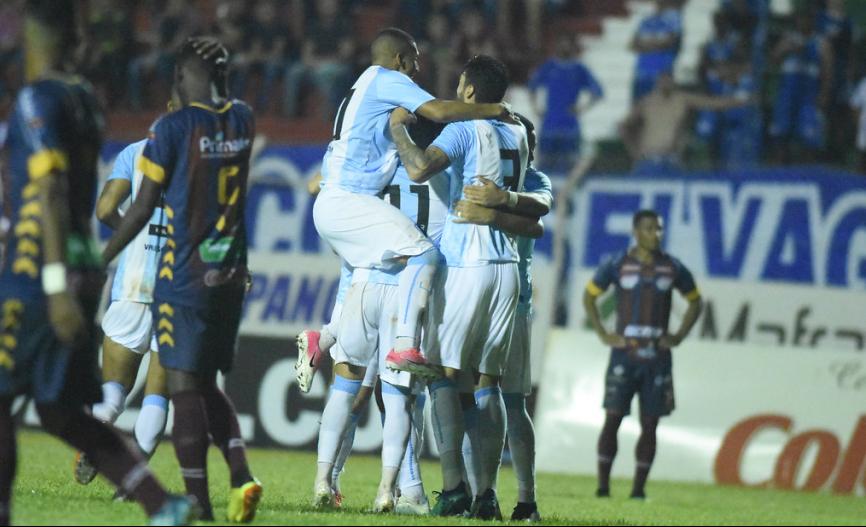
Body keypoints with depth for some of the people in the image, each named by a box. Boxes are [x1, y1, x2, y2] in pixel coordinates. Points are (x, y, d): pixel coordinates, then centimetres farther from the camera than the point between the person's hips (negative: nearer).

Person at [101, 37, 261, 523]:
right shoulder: (243, 121, 4)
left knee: (185, 386, -3)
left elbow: (143, 209, -7)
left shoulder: (174, 127, -10)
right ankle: (241, 473, -3)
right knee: (208, 384, 16)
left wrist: (100, 261, 1)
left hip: (183, 278, -6)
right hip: (231, 277, 6)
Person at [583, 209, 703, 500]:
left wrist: (678, 336, 6)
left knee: (649, 423, 1)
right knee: (613, 418, -6)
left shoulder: (673, 268, 5)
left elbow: (694, 301, 17)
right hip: (624, 353, -2)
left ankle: (639, 487, 5)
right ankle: (603, 485, -4)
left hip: (657, 356, 2)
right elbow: (589, 296, 10)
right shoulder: (617, 266, 0)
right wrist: (603, 334, 1)